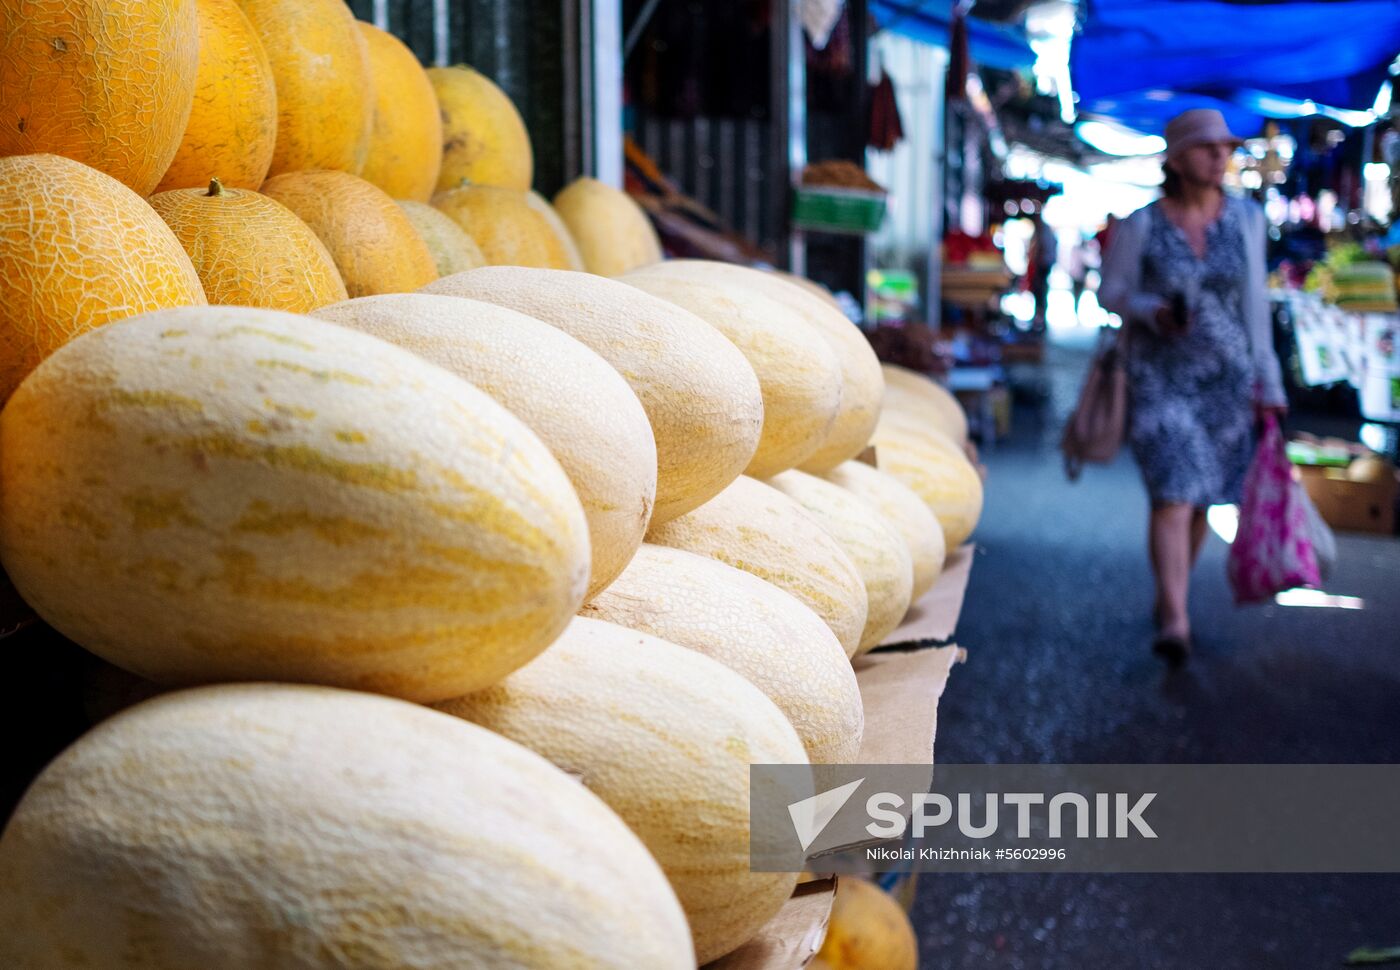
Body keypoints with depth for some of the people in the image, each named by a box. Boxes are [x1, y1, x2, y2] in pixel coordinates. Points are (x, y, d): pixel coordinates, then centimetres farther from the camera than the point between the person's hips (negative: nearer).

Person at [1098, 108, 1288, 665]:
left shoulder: (1246, 220, 3)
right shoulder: (1140, 226, -6)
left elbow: (1255, 302, 8)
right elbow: (1110, 291, 2)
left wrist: (1267, 381, 7)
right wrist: (1153, 312, -18)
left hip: (1226, 378, 3)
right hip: (1160, 377, -3)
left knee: (1201, 499, 11)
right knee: (1173, 495, -15)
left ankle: (1168, 597, 32)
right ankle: (1175, 623, -17)